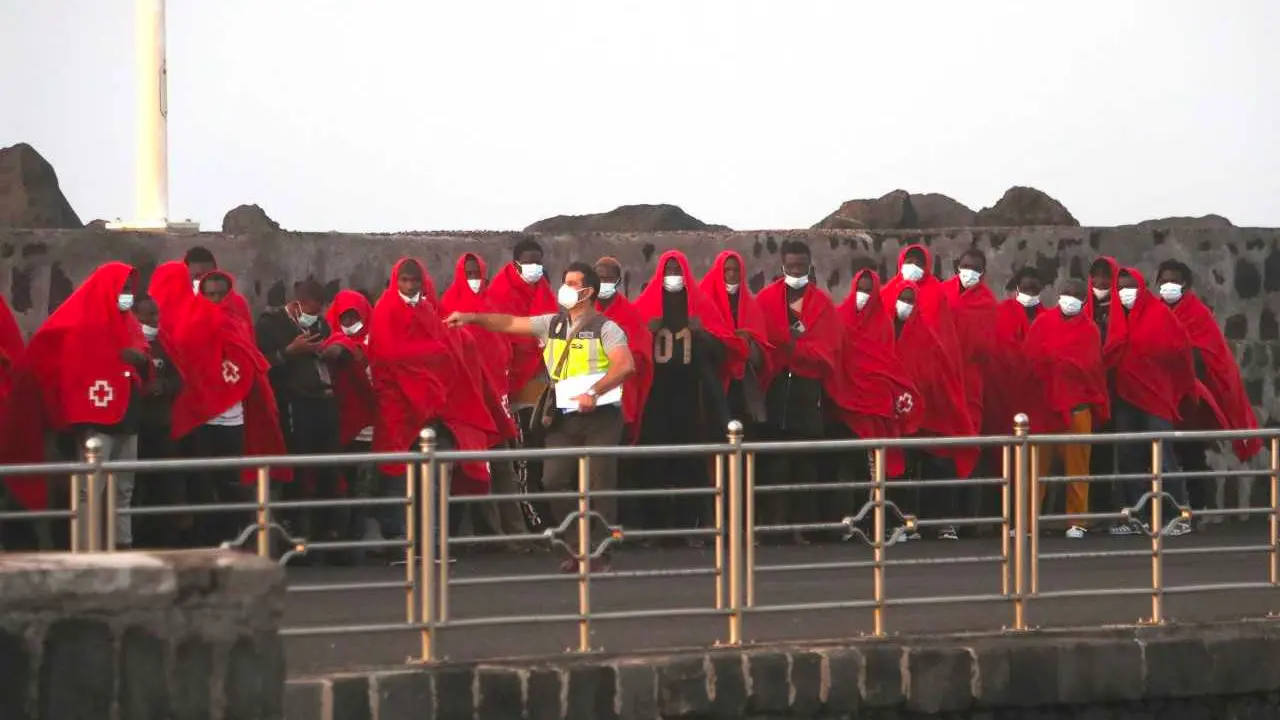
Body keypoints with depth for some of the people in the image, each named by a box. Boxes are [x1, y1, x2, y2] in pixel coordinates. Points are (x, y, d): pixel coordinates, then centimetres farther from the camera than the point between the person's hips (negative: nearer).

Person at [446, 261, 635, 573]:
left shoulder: (605, 328, -5)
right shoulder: (552, 324, 12)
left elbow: (625, 364, -18)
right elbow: (510, 323, 10)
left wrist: (594, 392, -28)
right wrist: (473, 318, -3)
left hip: (600, 415, -5)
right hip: (565, 418, 5)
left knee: (600, 484, -4)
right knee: (554, 480, -4)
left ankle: (600, 555, 1)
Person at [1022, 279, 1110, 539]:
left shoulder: (1089, 329, 8)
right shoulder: (1043, 323, 7)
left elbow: (1093, 366, 3)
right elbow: (1028, 358, -1)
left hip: (1077, 406, 0)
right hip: (1041, 404, 0)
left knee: (1077, 466, 2)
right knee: (1036, 464, 0)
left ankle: (1077, 521, 7)